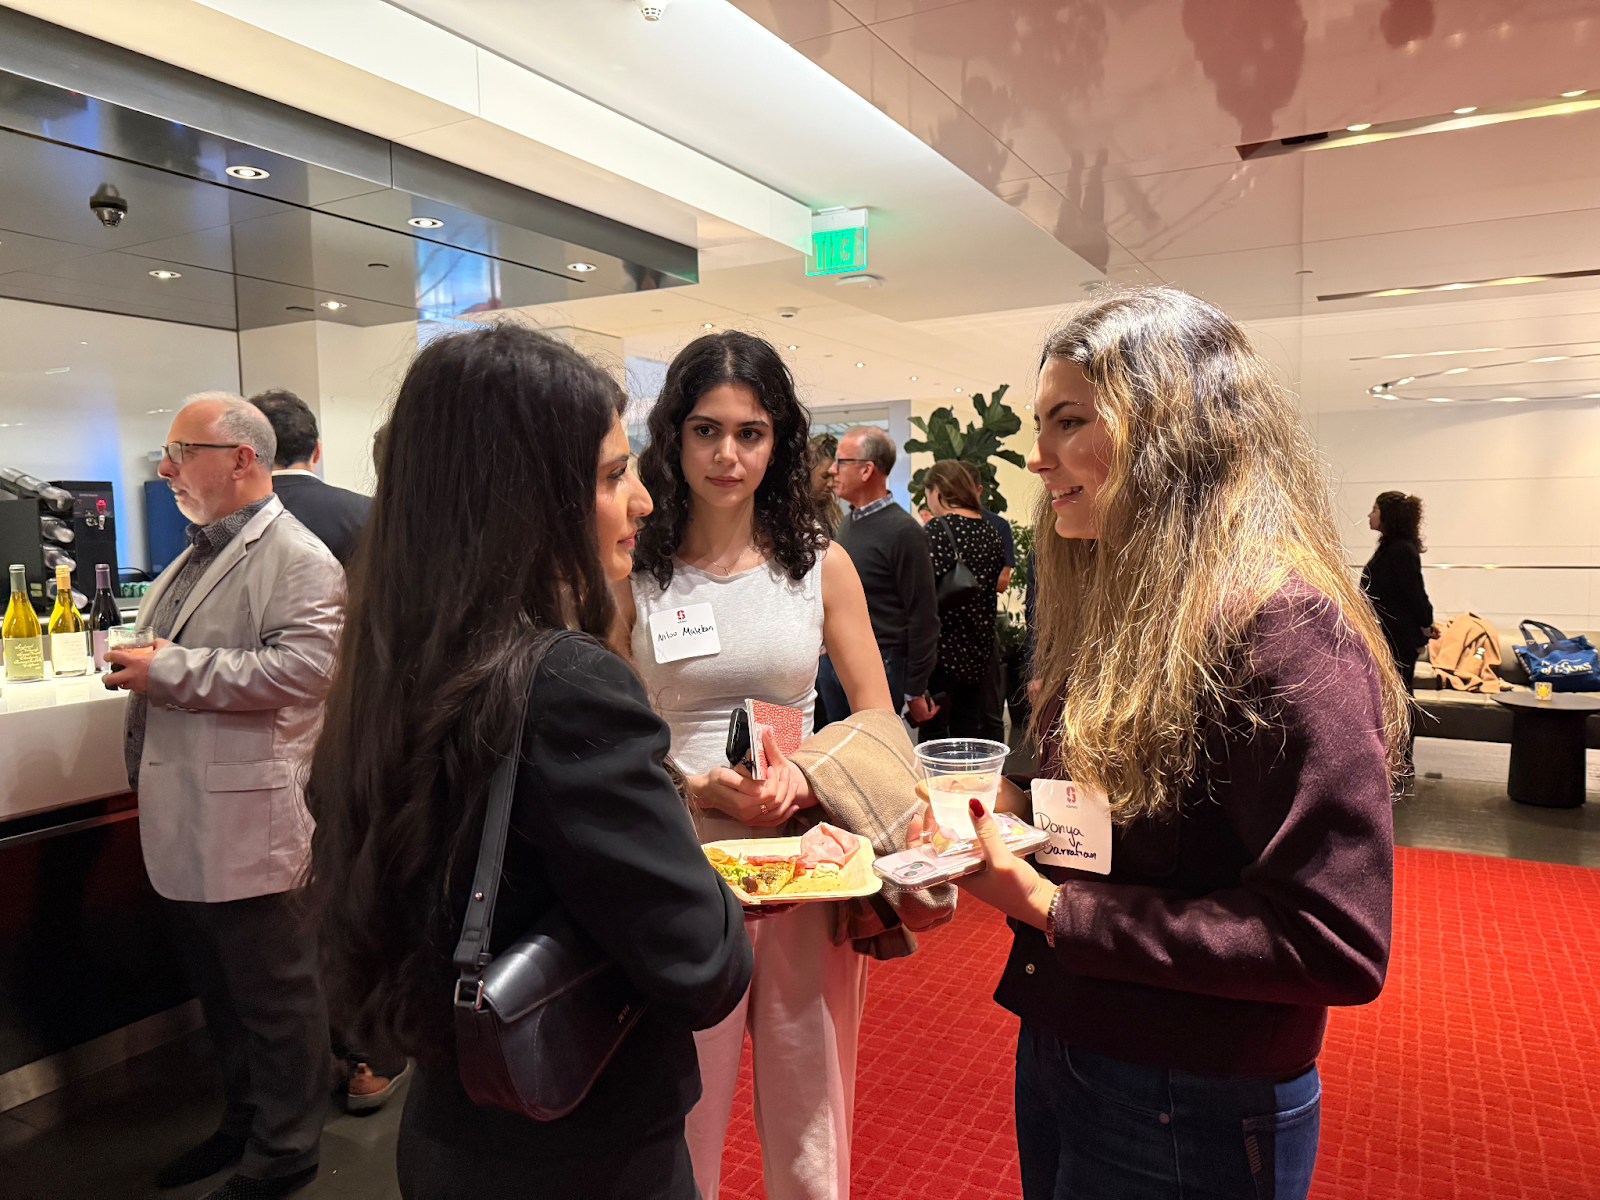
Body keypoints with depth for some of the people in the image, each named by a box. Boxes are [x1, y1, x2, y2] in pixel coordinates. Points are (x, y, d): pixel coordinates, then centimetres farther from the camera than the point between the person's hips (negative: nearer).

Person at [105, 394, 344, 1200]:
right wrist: (134, 665, 10)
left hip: (249, 823, -9)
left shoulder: (298, 560, -13)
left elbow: (302, 667, -26)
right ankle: (244, 1121, 38)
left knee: (273, 995, 4)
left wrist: (172, 672, -21)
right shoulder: (194, 557, 19)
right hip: (186, 820, 10)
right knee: (218, 988, 21)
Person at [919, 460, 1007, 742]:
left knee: (934, 732, 1)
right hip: (980, 650, 7)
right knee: (970, 728, 15)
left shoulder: (935, 530, -14)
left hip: (943, 649, -7)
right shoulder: (990, 531, 7)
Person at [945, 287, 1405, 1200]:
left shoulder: (1285, 629, -22)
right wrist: (1011, 812, -6)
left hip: (1188, 1118, -7)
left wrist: (1055, 910, -25)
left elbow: (1334, 945, -26)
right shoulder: (1119, 609, 5)